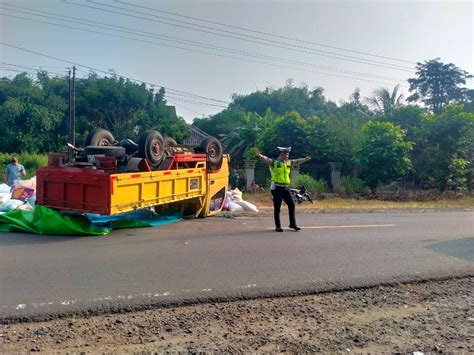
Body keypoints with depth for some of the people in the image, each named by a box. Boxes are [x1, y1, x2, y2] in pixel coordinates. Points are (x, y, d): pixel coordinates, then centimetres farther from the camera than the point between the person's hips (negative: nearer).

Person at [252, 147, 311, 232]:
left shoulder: (289, 163, 11)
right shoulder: (273, 162, -7)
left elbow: (297, 161, 26)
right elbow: (266, 159, -23)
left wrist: (306, 159, 34)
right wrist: (259, 155, -41)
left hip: (286, 188, 6)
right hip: (277, 188, -6)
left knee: (291, 205, 8)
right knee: (277, 207, 2)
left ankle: (293, 224, 22)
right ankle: (278, 226, 13)